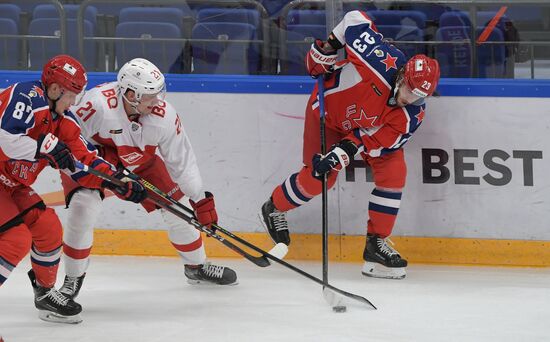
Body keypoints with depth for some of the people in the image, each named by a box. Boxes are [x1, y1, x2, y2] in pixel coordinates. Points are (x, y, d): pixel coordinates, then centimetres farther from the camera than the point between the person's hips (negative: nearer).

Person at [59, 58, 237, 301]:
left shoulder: (163, 115, -24)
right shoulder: (99, 104, -39)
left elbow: (181, 160, -12)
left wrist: (200, 200, -10)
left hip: (139, 161, 4)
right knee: (83, 209, -26)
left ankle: (196, 266, 29)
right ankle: (73, 278, -7)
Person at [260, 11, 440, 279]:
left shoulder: (412, 113, -25)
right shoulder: (383, 62, -39)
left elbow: (375, 139, -24)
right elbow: (355, 20, -27)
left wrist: (344, 153, -35)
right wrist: (329, 44, -22)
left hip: (369, 126, 4)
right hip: (329, 107, -4)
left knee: (393, 172, -12)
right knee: (317, 178, -6)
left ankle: (377, 244, -1)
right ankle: (274, 209, 25)